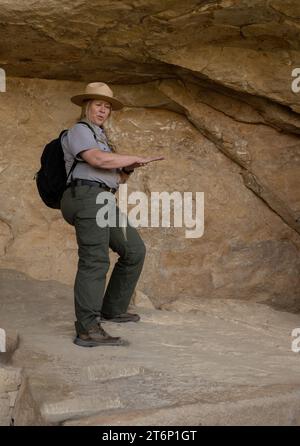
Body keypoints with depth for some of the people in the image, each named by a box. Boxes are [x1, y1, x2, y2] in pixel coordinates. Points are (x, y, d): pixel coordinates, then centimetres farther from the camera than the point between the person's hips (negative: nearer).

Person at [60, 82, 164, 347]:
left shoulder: (100, 137, 29)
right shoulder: (79, 131, 0)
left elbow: (116, 177, 29)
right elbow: (99, 159, -19)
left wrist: (129, 169, 7)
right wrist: (136, 158, -10)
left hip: (105, 202, 10)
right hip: (87, 197, -10)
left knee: (134, 250, 12)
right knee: (95, 261, -17)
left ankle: (113, 309, 21)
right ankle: (88, 330, -21)